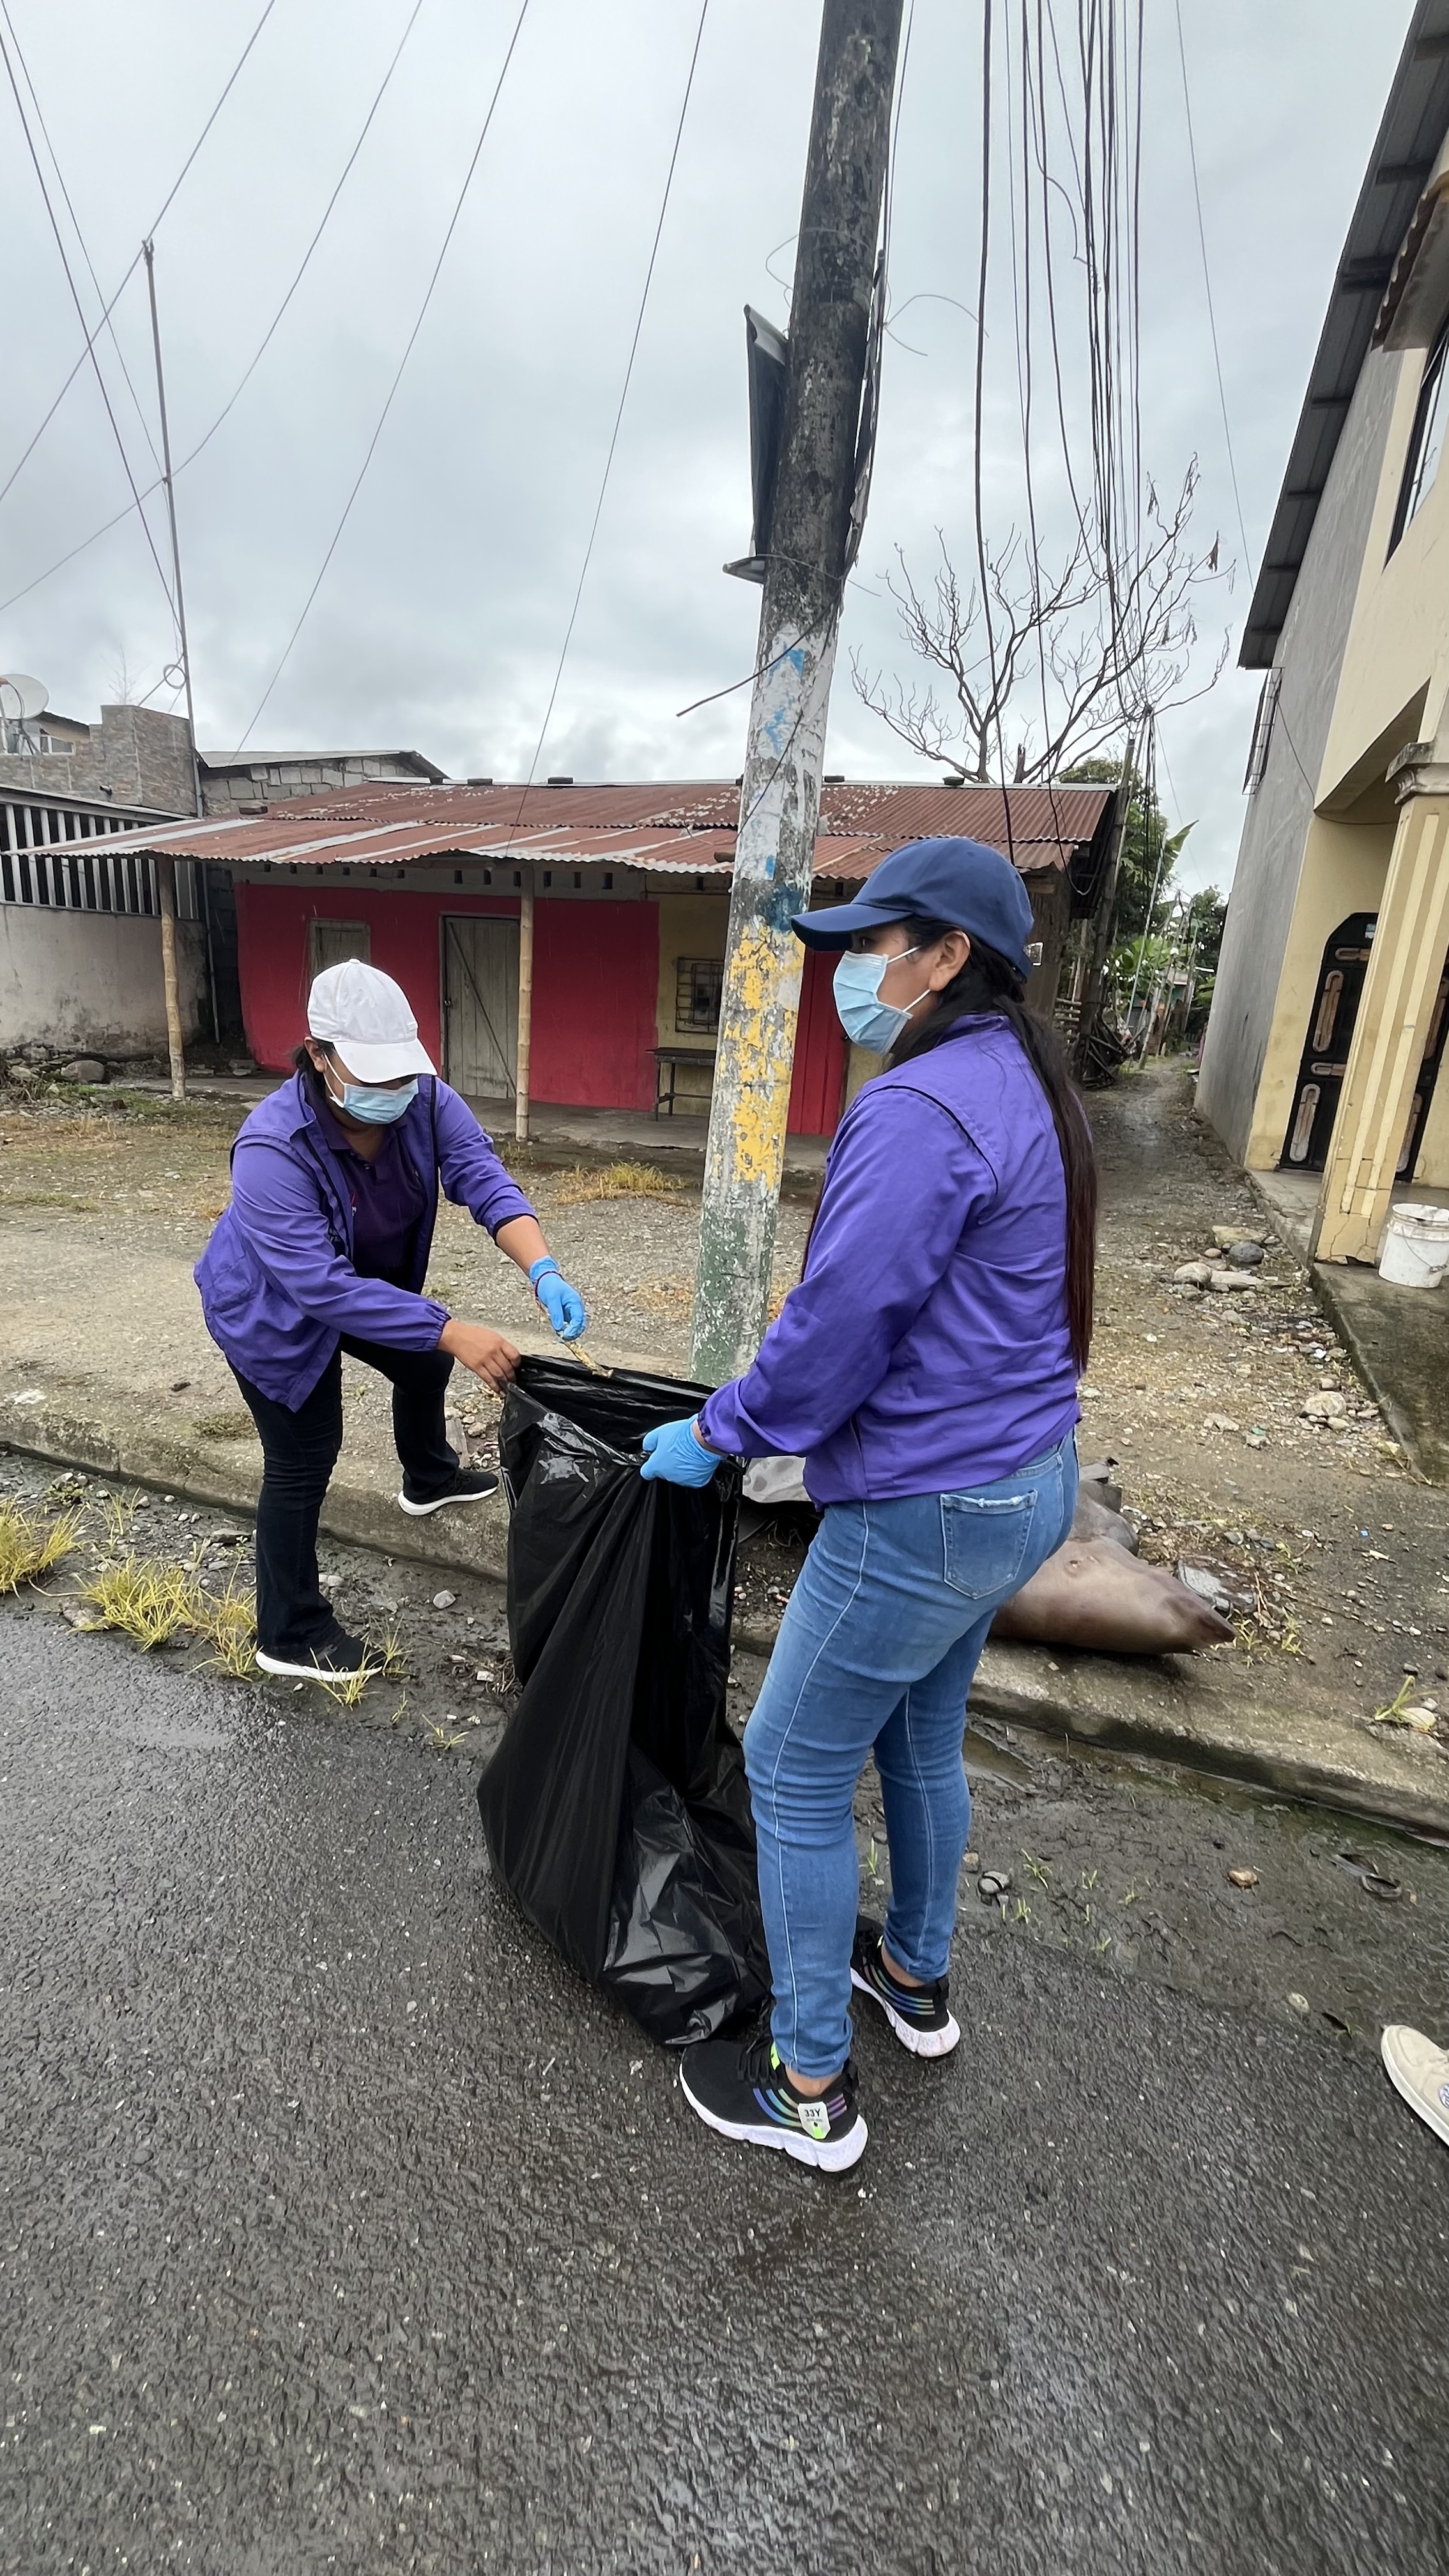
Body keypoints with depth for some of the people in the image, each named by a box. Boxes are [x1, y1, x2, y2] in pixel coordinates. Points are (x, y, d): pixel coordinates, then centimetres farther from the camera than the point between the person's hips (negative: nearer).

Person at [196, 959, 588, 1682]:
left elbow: (485, 1180, -30)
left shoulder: (424, 1100, -24)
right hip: (273, 1309, -6)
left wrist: (543, 1271, -49)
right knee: (304, 1460, -2)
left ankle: (429, 1479, 56)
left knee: (424, 1364, 24)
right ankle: (287, 1635, 16)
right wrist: (451, 1330, -49)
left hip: (372, 1280, 7)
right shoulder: (273, 1148, -40)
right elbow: (321, 1285, -43)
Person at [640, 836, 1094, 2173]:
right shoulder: (1024, 1089, 9)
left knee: (795, 1774, 9)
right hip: (1026, 1479, 10)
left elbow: (835, 1331, -23)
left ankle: (810, 2086, 30)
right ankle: (916, 1975, 50)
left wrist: (715, 1433, -6)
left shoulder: (915, 1112, -23)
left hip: (924, 1510, -10)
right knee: (921, 1739, 27)